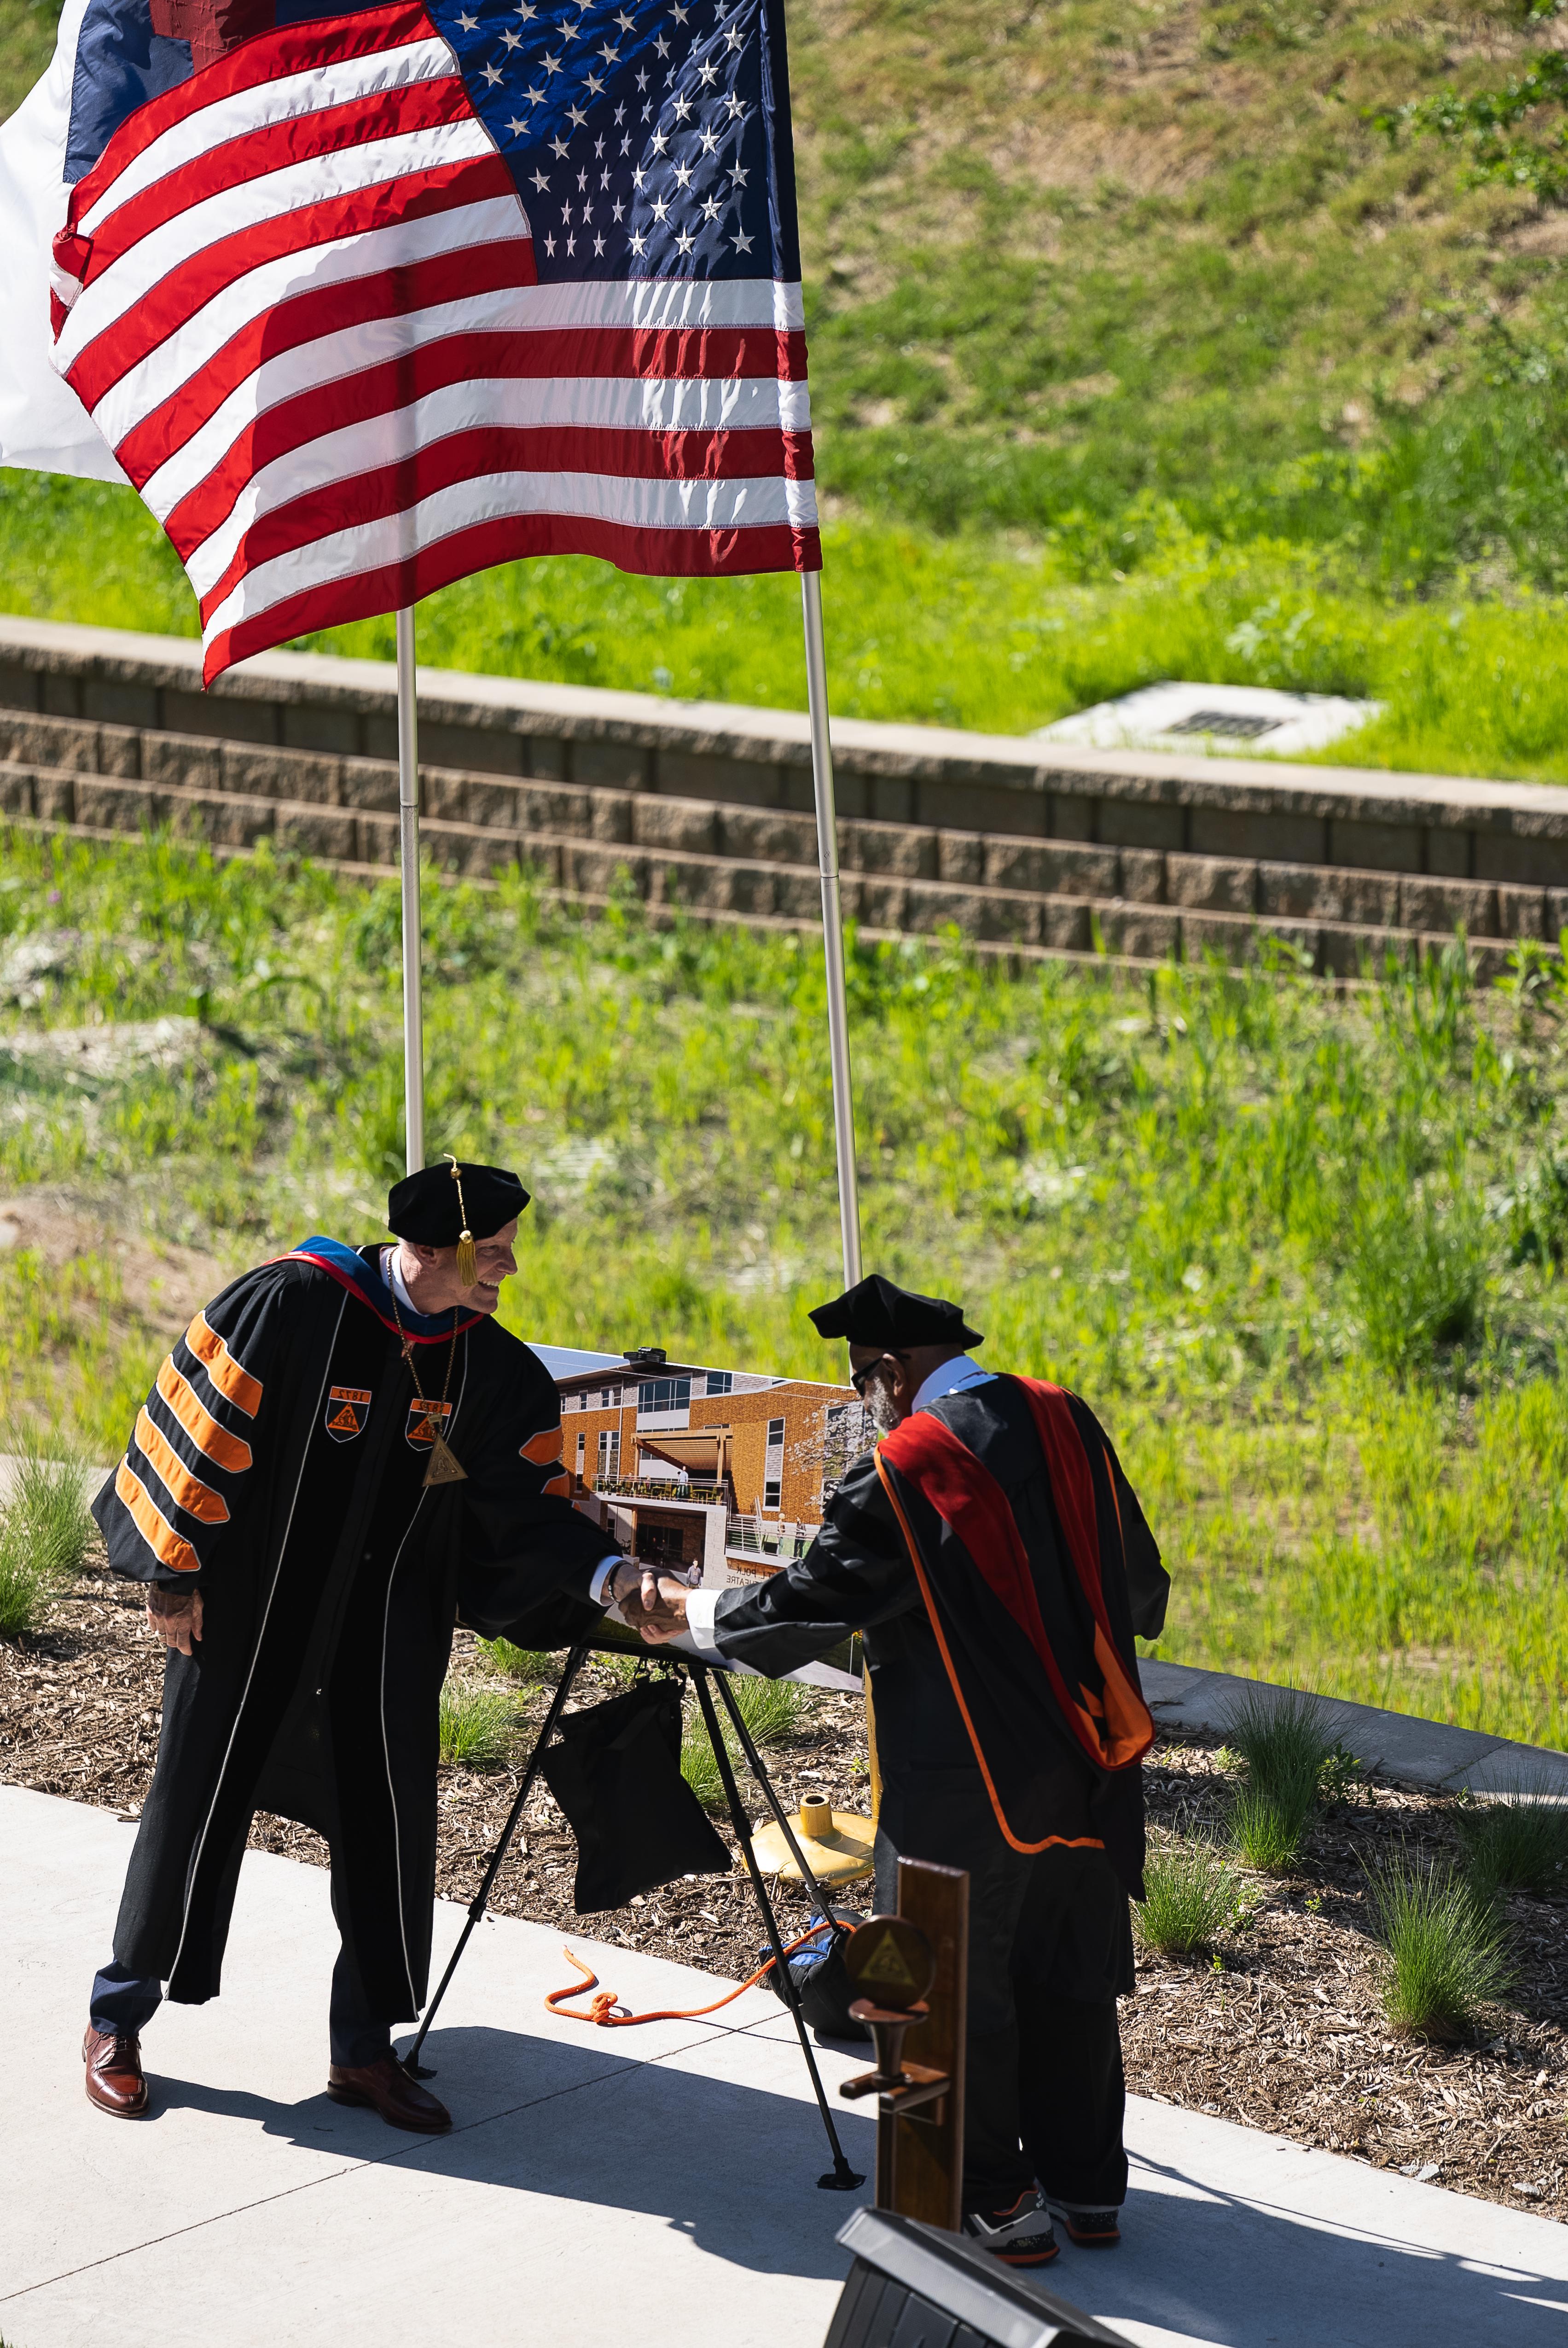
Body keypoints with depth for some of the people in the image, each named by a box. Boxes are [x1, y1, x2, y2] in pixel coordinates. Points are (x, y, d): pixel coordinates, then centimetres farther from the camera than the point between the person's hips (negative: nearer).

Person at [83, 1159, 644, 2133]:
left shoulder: (491, 1365, -4)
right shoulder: (295, 1304, -20)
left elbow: (527, 1496, 0)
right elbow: (197, 1421, -14)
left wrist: (604, 1572, -16)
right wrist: (173, 1571, -10)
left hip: (386, 1629, 4)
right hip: (245, 1604, -4)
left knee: (389, 1823, 4)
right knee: (198, 1802, 6)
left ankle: (364, 2048, 17)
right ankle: (117, 2021, 22)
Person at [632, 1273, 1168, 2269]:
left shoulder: (903, 1472, -18)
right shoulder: (1070, 1425, 0)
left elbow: (802, 1605, -11)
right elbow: (1141, 1586, 10)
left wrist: (686, 1614, 6)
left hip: (967, 1785, -6)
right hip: (1089, 1766, 7)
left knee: (961, 1989, 8)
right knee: (1070, 1977, 18)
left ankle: (999, 2201, 15)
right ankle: (1089, 2186, 27)